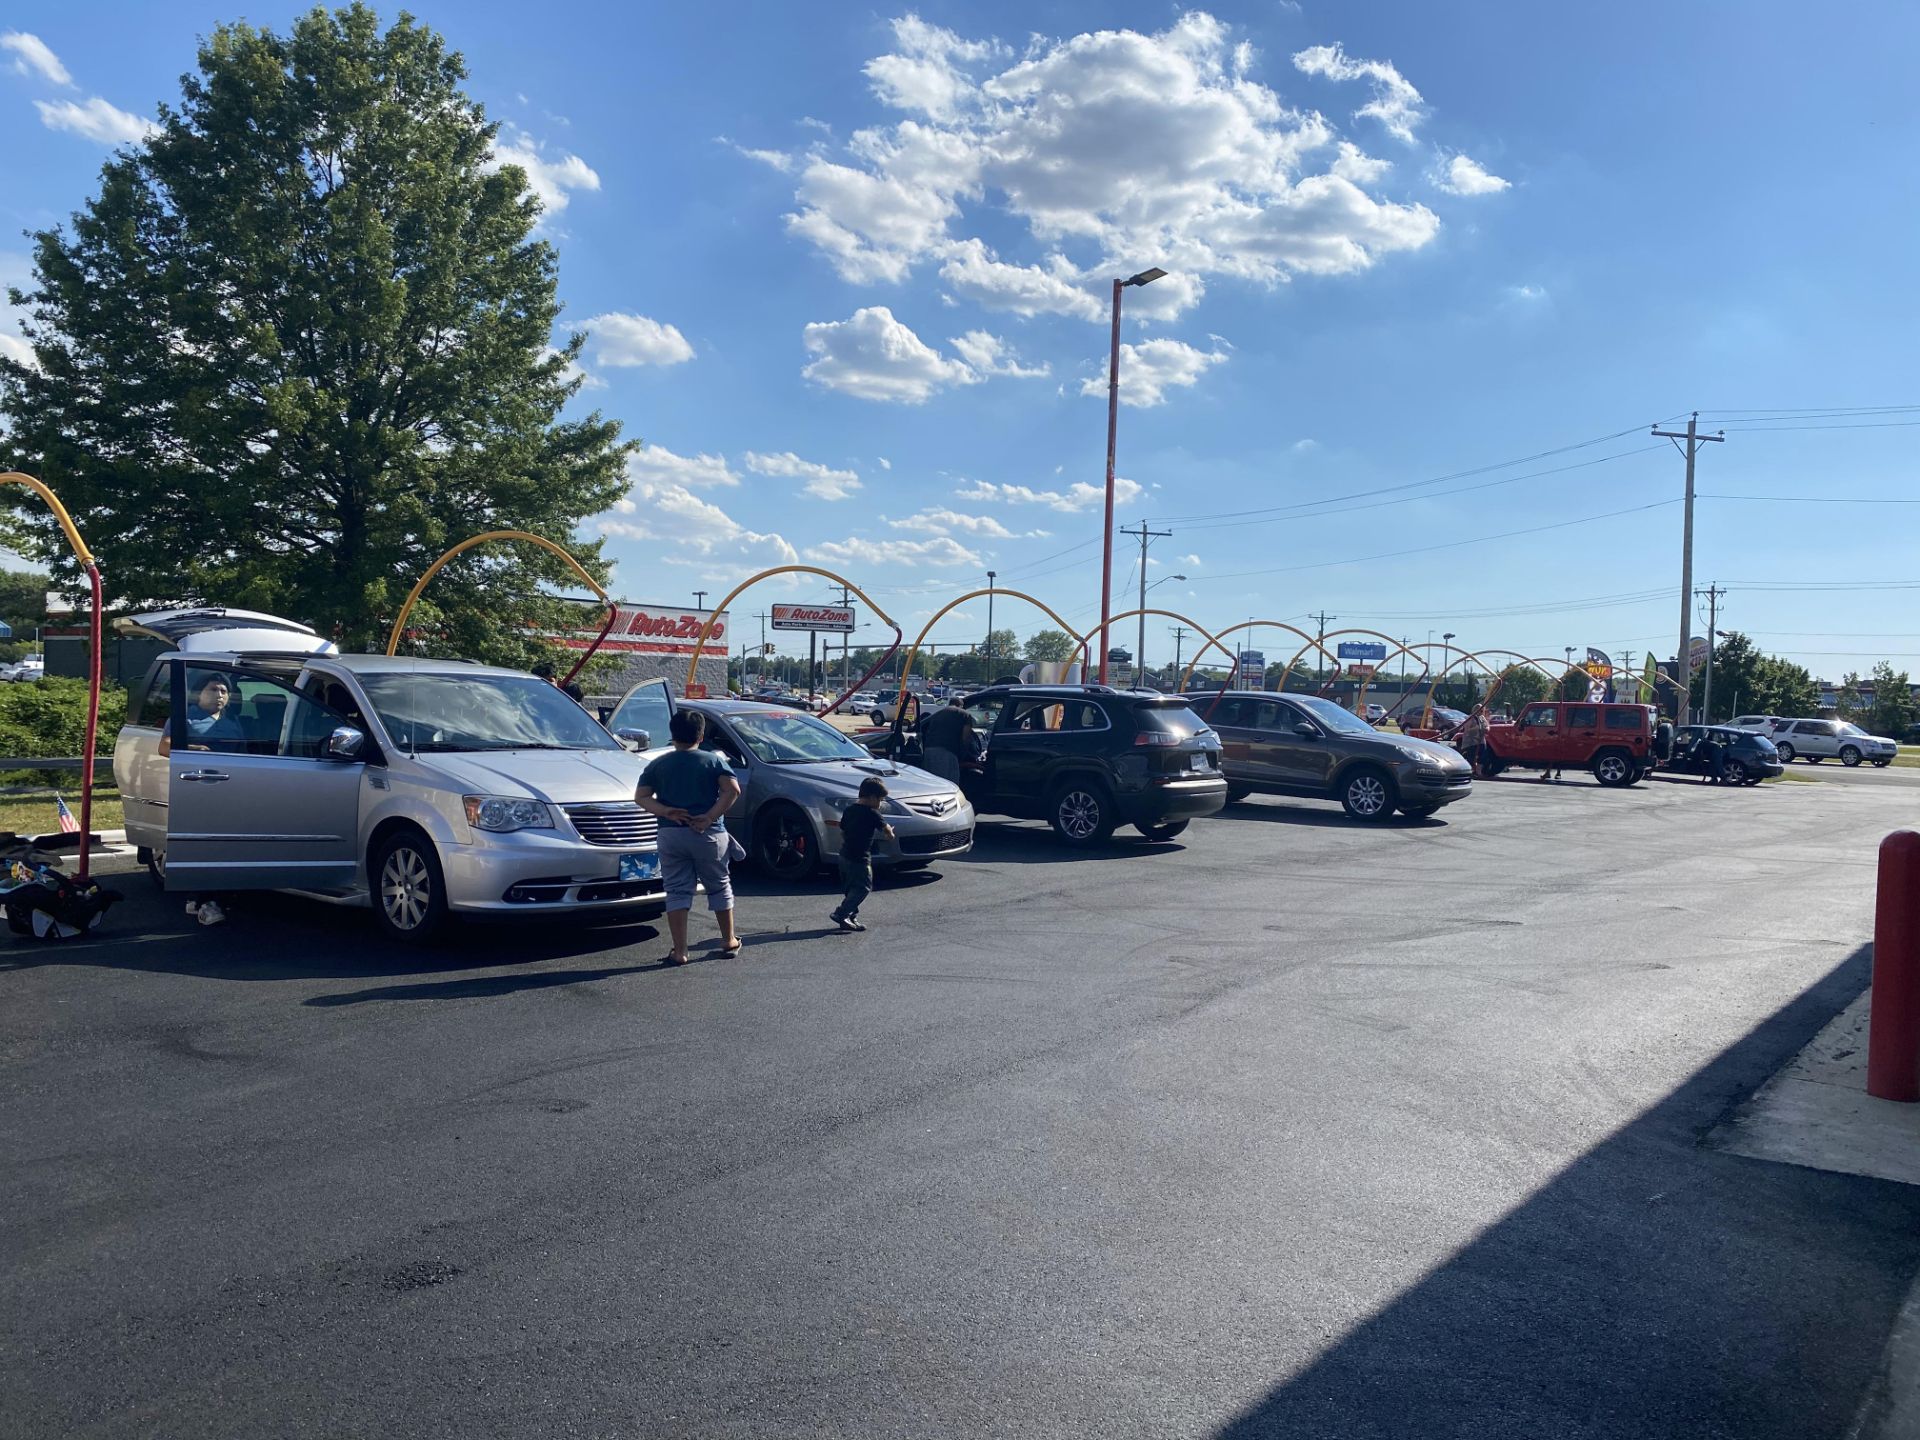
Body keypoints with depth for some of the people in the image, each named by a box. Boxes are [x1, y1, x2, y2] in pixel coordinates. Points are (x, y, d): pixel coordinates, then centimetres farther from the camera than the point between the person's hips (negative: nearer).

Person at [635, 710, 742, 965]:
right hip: (709, 834, -1)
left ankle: (679, 951, -1)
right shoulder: (714, 760, 0)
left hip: (671, 834, 1)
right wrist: (710, 817, -13)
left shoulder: (658, 765, 7)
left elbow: (641, 797, -2)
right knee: (719, 887, 14)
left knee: (677, 892, 3)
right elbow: (732, 790, -14)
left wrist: (666, 812, -9)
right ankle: (729, 942, 23)